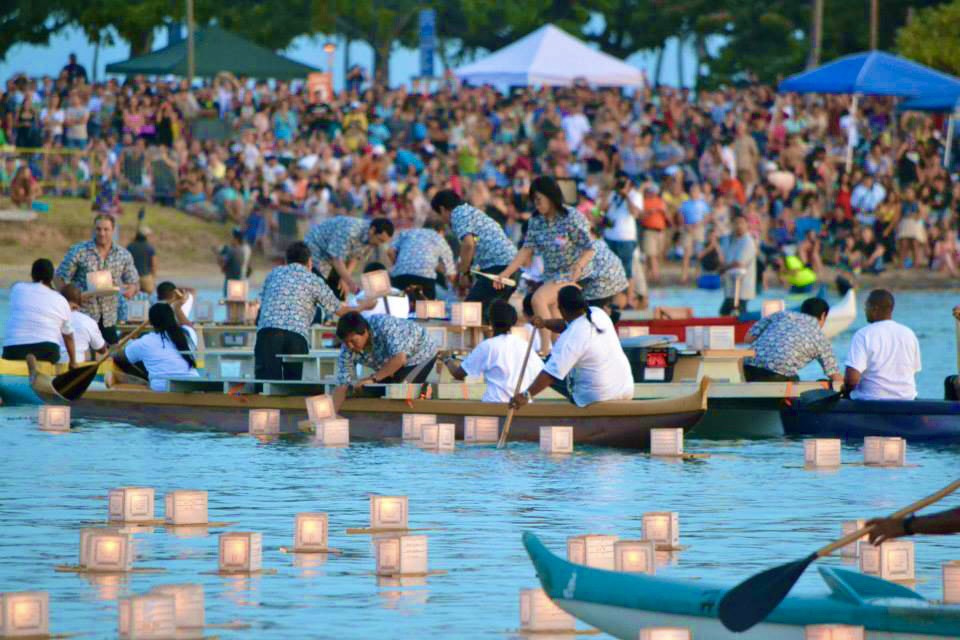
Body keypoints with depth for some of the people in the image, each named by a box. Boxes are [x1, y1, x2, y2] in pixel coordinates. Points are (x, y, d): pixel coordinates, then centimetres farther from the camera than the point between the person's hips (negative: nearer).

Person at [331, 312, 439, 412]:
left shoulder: (384, 326, -38)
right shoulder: (348, 349, -21)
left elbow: (400, 358, -46)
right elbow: (342, 386, -20)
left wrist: (373, 378, -43)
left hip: (420, 355, -6)